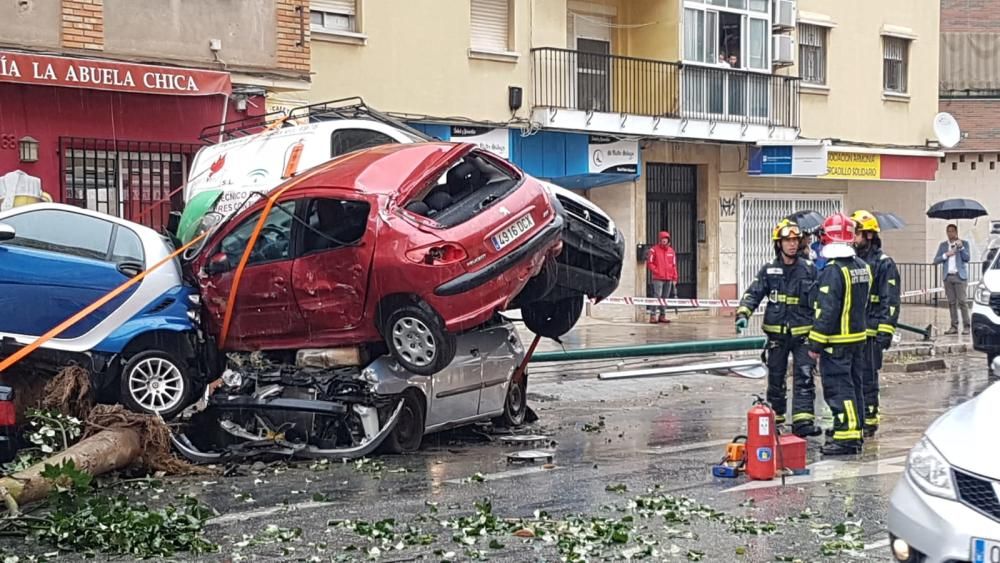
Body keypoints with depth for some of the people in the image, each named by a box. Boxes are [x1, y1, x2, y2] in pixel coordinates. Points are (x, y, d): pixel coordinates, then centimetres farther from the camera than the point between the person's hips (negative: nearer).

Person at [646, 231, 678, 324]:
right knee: (657, 297, -13)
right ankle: (653, 316, -13)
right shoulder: (654, 250, -1)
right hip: (658, 279, -5)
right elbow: (649, 263, -2)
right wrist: (656, 271, -11)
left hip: (669, 279, 5)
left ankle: (662, 316, 13)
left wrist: (674, 278, 11)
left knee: (665, 298, 7)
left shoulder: (671, 251, 14)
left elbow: (674, 265, 15)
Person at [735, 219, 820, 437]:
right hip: (776, 333, 1)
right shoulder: (769, 270, 2)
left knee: (804, 377, -10)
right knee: (776, 378, 11)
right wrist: (743, 313, -20)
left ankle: (803, 421, -13)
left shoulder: (809, 269, 2)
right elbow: (753, 294, -4)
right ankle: (774, 418, 24)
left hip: (802, 333, -1)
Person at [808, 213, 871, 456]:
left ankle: (847, 437, -5)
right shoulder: (862, 266, 9)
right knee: (854, 384, 16)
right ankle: (856, 433, 23)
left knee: (838, 387, -4)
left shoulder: (833, 271, -19)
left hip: (837, 341, -9)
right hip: (858, 336, 9)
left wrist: (815, 344, -17)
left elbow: (826, 311, -21)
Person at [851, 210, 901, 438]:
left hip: (869, 332, -6)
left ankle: (869, 420, 6)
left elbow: (891, 301, -9)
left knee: (867, 378, -2)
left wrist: (885, 331, -15)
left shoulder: (883, 263, -4)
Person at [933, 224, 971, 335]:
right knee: (951, 302, 3)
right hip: (947, 277, 3)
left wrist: (961, 247, -17)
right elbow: (936, 260, 6)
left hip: (960, 276, -3)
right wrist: (946, 255, -9)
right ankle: (954, 326, 4)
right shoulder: (943, 245, 12)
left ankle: (966, 326, -9)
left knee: (963, 301, -9)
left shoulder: (964, 243, 5)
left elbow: (967, 258, -5)